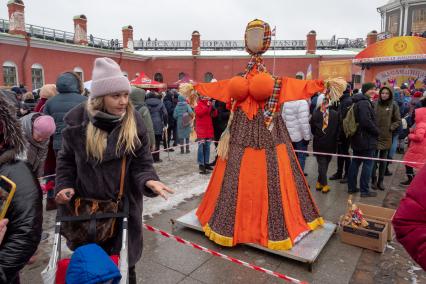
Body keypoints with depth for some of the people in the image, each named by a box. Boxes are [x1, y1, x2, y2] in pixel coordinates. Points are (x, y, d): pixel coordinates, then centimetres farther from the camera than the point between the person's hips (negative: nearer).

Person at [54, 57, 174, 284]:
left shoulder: (133, 122, -11)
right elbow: (67, 159, 6)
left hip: (124, 204, -1)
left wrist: (148, 181, -27)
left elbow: (141, 163, -8)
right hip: (86, 203, 1)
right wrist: (64, 185, -8)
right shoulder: (78, 120, -8)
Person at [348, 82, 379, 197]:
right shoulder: (365, 103, -18)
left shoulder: (358, 102, 14)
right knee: (368, 164, -1)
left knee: (355, 163, 14)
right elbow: (367, 121, -27)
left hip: (357, 138, 10)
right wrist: (376, 132, -12)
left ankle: (351, 187, 21)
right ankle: (364, 190, 5)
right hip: (367, 139, -10)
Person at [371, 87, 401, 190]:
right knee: (374, 159, 1)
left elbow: (398, 121, 6)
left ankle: (380, 181, 20)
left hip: (386, 137, 1)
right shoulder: (374, 104, -3)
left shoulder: (394, 106, -1)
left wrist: (391, 128, -6)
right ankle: (374, 180, 15)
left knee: (383, 160, 9)